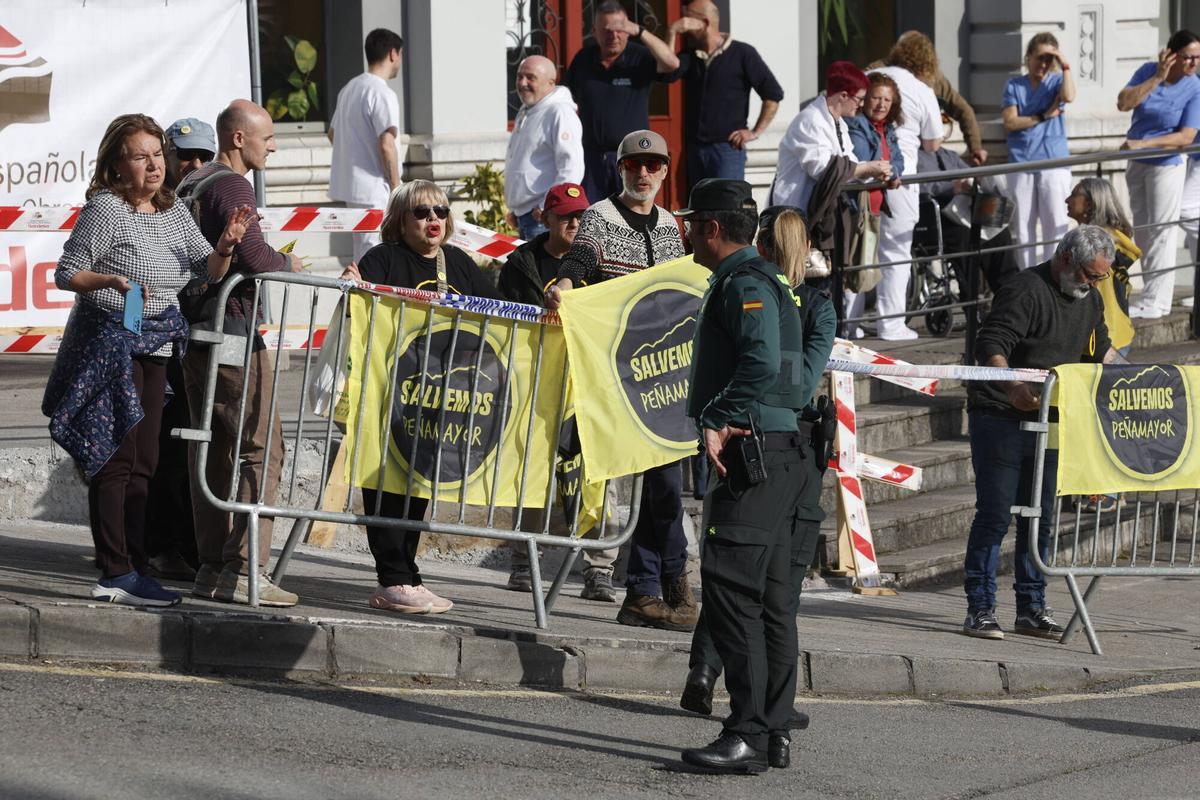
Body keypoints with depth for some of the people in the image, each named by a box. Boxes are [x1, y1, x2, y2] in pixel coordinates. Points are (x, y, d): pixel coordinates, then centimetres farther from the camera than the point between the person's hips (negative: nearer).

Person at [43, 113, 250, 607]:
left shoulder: (173, 212, 12)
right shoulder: (105, 208, -10)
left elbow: (207, 270, 11)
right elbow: (66, 273, -9)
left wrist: (225, 247, -10)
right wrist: (111, 281, -26)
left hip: (153, 347, 8)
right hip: (108, 340, -8)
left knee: (143, 461, 9)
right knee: (116, 456, -10)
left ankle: (134, 569, 14)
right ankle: (115, 575, -11)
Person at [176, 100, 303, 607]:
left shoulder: (190, 186, 16)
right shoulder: (231, 186, -13)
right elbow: (255, 257, -23)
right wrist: (288, 264, -3)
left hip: (194, 333, 10)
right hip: (233, 335, -10)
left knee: (214, 450, 12)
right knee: (260, 450, -8)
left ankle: (212, 568, 13)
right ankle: (243, 572, -13)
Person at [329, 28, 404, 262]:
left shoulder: (350, 89, 13)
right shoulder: (382, 93, -15)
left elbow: (333, 133, 23)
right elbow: (386, 145, -21)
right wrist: (396, 187, -12)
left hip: (348, 183, 9)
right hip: (372, 188, -9)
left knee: (363, 249, 16)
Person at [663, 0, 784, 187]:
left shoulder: (742, 54, -2)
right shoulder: (689, 56, 12)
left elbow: (773, 93, -3)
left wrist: (755, 132, -7)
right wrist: (672, 33, -11)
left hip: (728, 148, -6)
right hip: (695, 148, 6)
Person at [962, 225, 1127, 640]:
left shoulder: (1090, 301, 11)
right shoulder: (1025, 290, -15)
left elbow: (1101, 352, 26)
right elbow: (991, 345, -24)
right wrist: (1014, 386, -40)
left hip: (1047, 420, 8)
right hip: (999, 416, -8)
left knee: (1040, 517, 8)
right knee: (995, 514, -8)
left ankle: (1031, 609, 14)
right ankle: (980, 609, -5)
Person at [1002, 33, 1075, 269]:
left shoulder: (1056, 81, 7)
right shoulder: (1014, 86, 8)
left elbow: (1069, 97, -16)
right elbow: (1010, 122, -3)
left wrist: (1065, 67, -9)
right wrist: (1043, 117, -7)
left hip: (1054, 162, -1)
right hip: (1021, 162, 1)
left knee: (1055, 226, -6)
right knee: (1023, 227, 4)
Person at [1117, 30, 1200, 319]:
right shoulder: (1148, 71, -5)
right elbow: (1123, 103, -16)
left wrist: (1143, 144, -25)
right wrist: (1157, 78, -21)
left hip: (1166, 166, -5)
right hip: (1137, 165, 5)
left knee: (1160, 232, -6)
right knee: (1141, 231, 11)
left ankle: (1156, 301, -3)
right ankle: (1153, 293, 21)